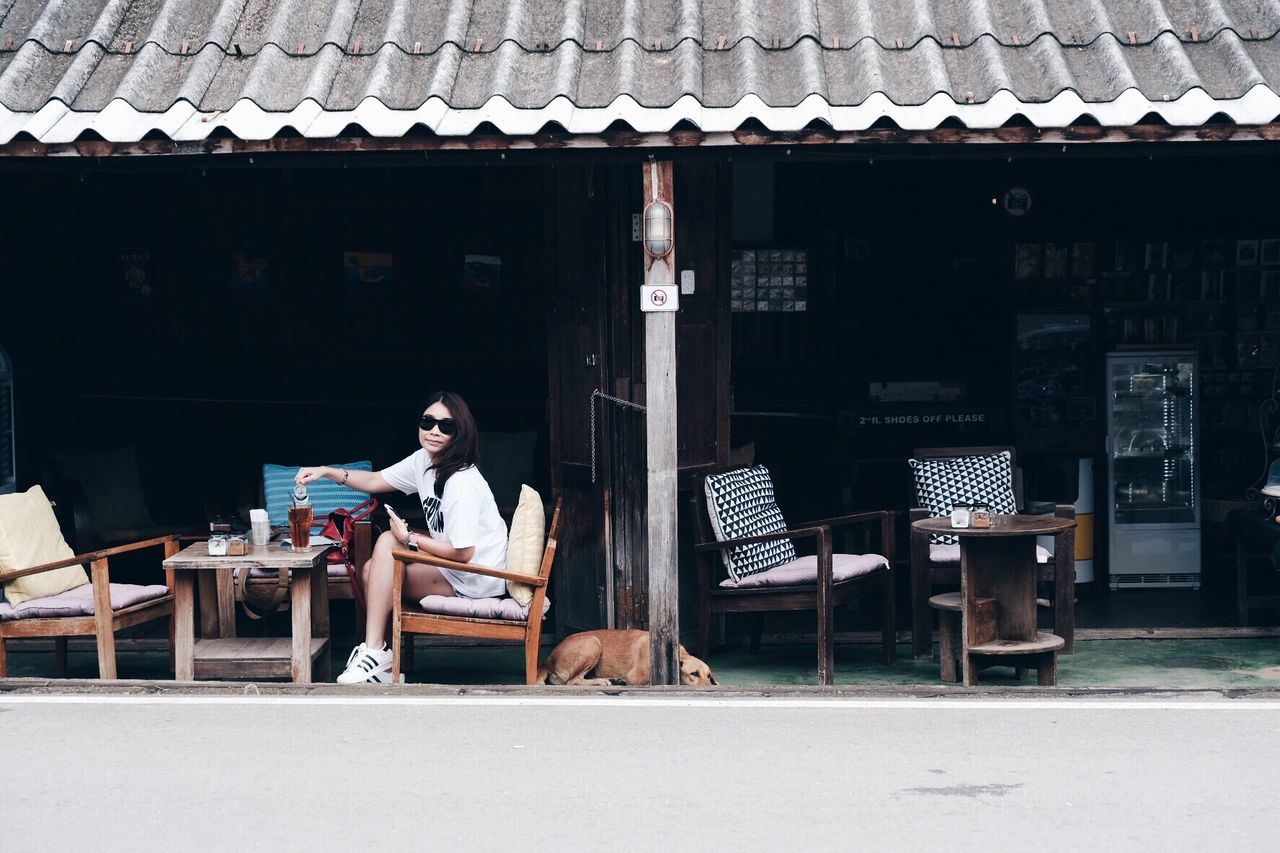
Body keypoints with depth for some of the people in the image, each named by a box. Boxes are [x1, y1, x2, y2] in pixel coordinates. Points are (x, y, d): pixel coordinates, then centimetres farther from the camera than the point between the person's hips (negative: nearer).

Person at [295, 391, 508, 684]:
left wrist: (410, 538, -15)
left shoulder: (462, 484, -26)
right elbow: (376, 481, 13)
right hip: (450, 564, 9)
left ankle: (376, 652, -13)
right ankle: (380, 660, 9)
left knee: (387, 543, -18)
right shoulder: (424, 460, 1)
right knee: (370, 570, 7)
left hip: (475, 580, -9)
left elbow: (462, 553, -27)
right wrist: (325, 471, 0)